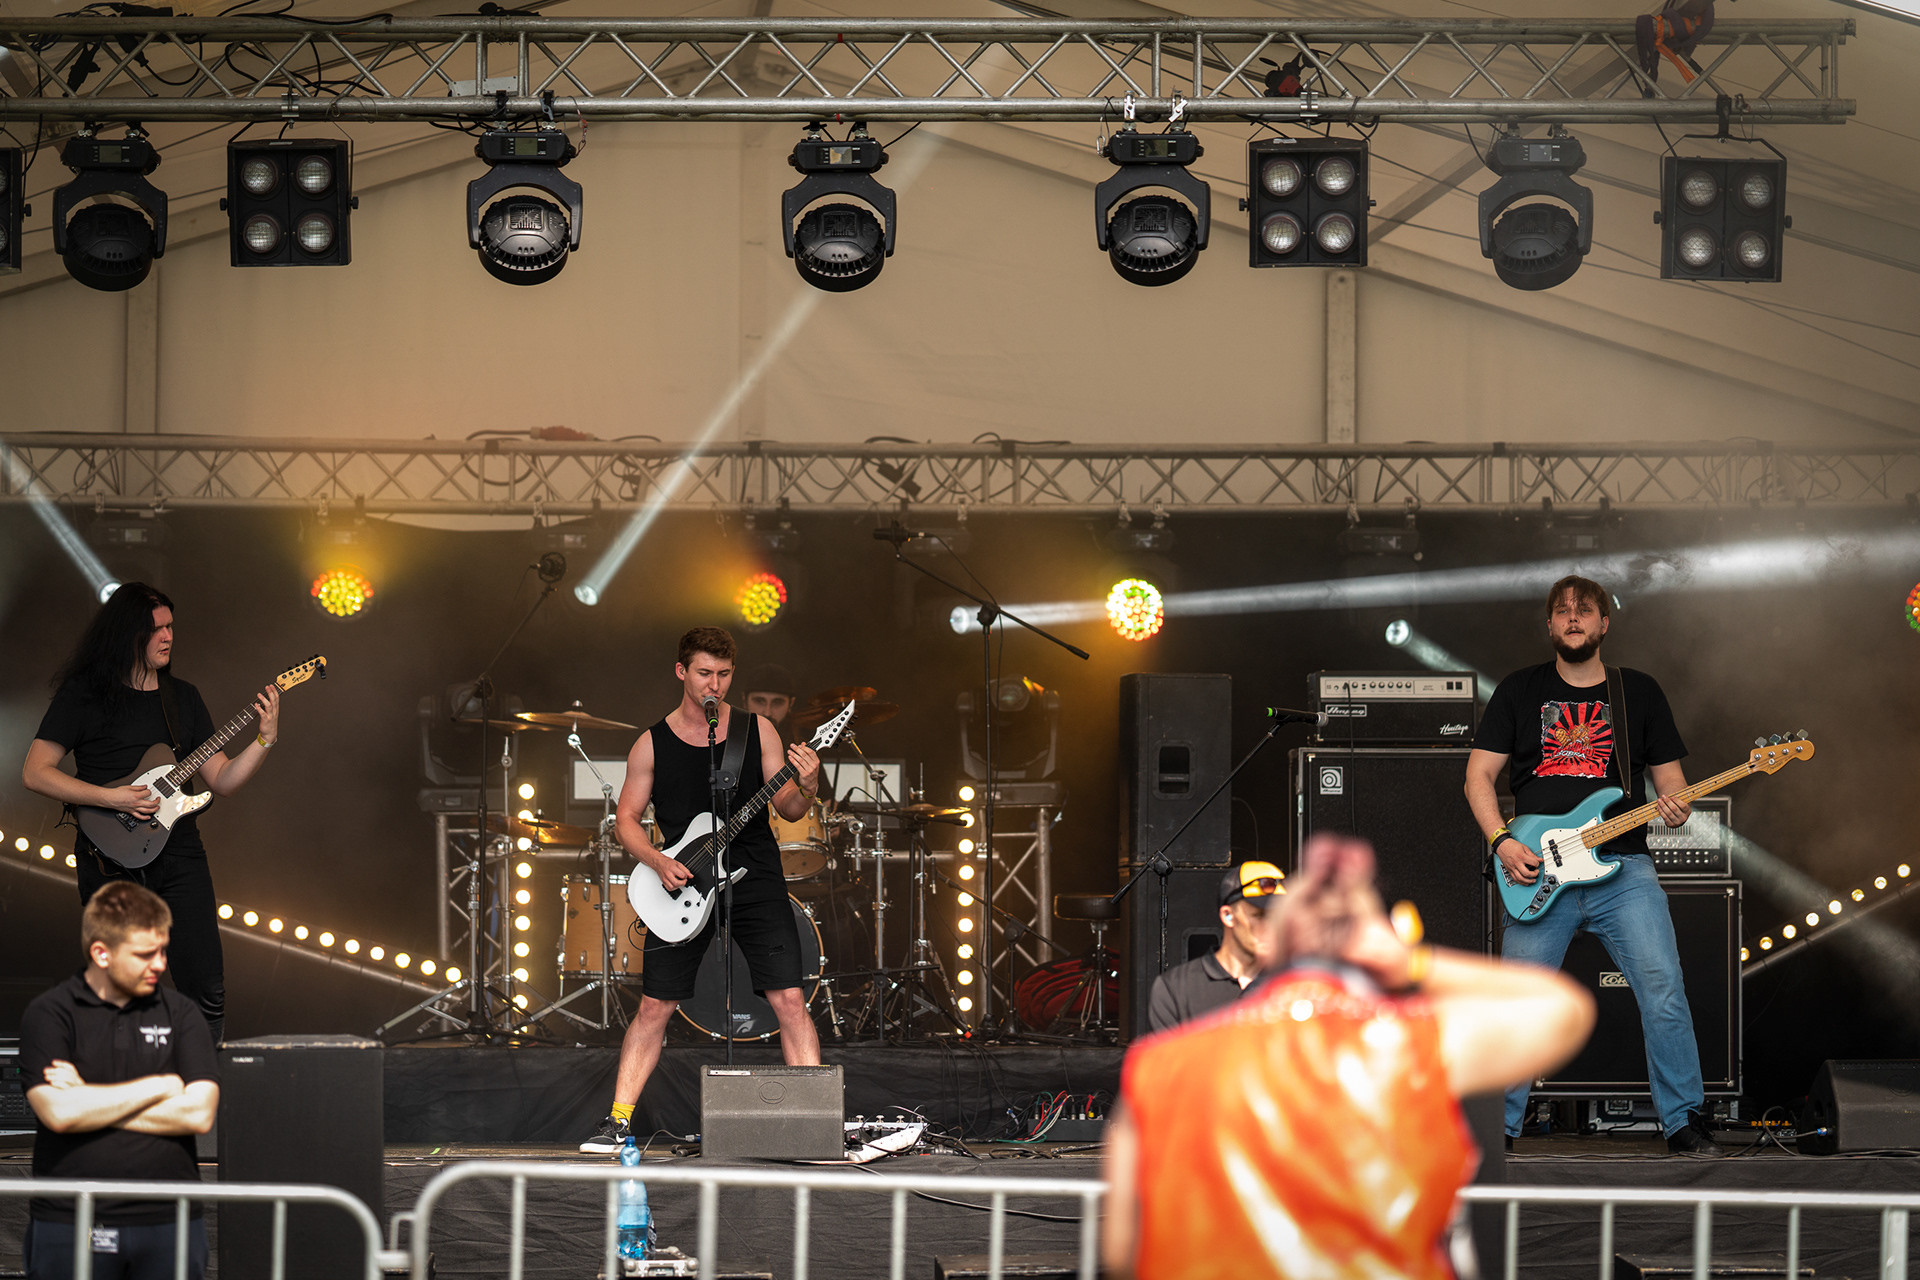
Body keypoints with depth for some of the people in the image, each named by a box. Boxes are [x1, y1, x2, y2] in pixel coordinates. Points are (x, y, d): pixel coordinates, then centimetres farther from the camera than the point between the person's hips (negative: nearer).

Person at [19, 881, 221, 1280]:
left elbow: (198, 1113, -4)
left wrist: (92, 1101, -7)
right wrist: (159, 1087, -6)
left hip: (169, 1226, 2)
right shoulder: (48, 1015, 1)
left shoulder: (180, 1014, 8)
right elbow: (58, 1113, -13)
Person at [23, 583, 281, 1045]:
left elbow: (222, 780, 12)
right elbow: (35, 772, -5)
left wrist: (265, 738, -3)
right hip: (111, 860, -3)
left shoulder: (183, 697, 13)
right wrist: (112, 799, -14)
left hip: (180, 855, 4)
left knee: (207, 989, -5)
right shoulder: (84, 694, -1)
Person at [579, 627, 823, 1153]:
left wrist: (804, 789, -20)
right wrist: (659, 862, -10)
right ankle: (618, 1121, 9)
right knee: (655, 1007, 1)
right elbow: (626, 818, 6)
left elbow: (787, 809, 2)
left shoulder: (757, 730, 3)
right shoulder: (652, 745, 2)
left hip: (755, 879, 0)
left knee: (789, 1000, -8)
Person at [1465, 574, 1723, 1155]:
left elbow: (1671, 780, 14)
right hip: (1538, 870, 0)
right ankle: (1497, 1125, 11)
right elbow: (1479, 777, 8)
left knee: (1664, 989, -13)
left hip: (1623, 870, 0)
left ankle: (1683, 1123, -4)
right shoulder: (1520, 690, 11)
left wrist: (1675, 806, -10)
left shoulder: (1640, 691, 13)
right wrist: (1502, 842, -7)